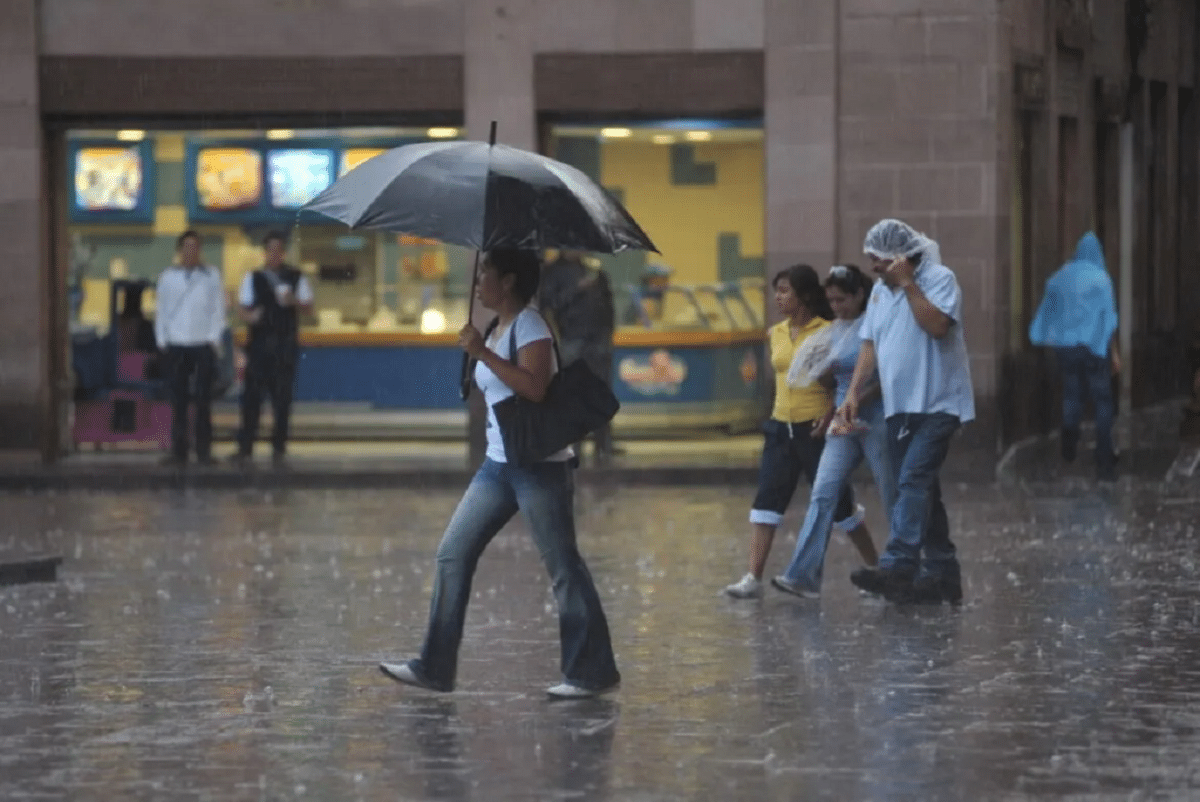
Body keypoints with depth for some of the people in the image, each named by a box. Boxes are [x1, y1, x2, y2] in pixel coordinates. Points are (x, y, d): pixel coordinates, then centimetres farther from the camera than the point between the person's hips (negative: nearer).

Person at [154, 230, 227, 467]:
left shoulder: (211, 276, 7)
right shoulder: (168, 277, 10)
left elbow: (218, 309, 6)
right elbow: (161, 310, 11)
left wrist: (214, 339, -3)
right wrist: (162, 340, 2)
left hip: (203, 344, -1)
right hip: (176, 346, 1)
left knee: (203, 400, -2)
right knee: (178, 400, 1)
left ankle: (204, 451, 2)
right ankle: (178, 451, 4)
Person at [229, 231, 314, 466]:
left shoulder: (295, 277, 7)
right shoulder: (253, 278, 7)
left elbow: (308, 306, 7)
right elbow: (244, 308, 4)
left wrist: (294, 302, -14)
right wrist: (249, 315, -19)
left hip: (286, 343, 0)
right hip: (259, 342, 0)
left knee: (282, 397, 2)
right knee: (252, 395, -4)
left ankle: (279, 447, 9)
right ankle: (245, 447, -1)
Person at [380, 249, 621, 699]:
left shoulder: (529, 326, -11)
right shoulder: (496, 329, 15)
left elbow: (534, 387, -26)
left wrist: (482, 353, -23)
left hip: (539, 464, -9)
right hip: (498, 464, 9)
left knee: (563, 567, -4)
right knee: (452, 554, 4)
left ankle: (594, 673, 2)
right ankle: (435, 667, 7)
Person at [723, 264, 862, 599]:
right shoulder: (776, 334, 10)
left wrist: (831, 413, -21)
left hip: (816, 429, -6)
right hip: (781, 428, 6)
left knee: (837, 502, 3)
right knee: (766, 500, -5)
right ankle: (754, 577, -8)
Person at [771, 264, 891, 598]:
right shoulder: (837, 329, 14)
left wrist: (858, 401, -22)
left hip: (876, 420, -7)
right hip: (844, 424, 7)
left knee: (893, 499, 3)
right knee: (823, 494, -5)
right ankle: (803, 575, -12)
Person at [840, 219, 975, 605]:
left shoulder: (939, 279, -8)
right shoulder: (880, 291, 14)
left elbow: (937, 324, -24)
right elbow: (870, 345, 13)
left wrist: (908, 284, -20)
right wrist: (854, 392, 3)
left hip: (936, 404, -8)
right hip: (899, 407, 8)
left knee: (913, 481, -20)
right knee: (920, 490, 9)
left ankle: (898, 567, -29)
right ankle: (942, 575, 15)